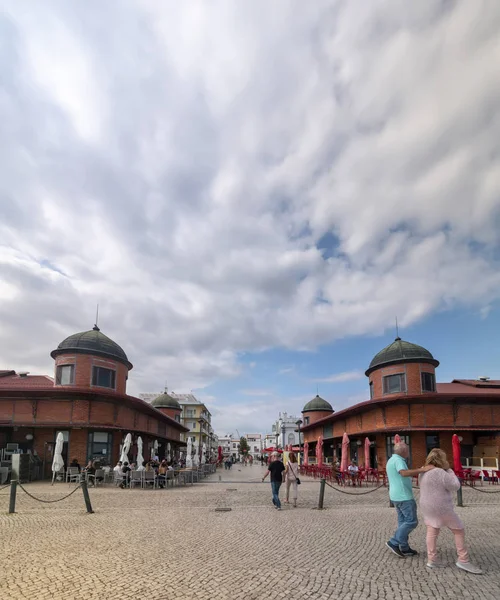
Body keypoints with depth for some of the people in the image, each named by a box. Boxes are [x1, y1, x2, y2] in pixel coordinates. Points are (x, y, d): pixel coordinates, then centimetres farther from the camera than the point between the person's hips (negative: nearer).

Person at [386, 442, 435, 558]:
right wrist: (423, 469, -42)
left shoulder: (391, 460, 15)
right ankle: (393, 543, -3)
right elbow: (404, 473, -37)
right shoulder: (398, 460, -17)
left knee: (403, 521, 13)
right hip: (403, 496, -10)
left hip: (396, 496, 10)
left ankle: (404, 548, 16)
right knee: (412, 521, -3)